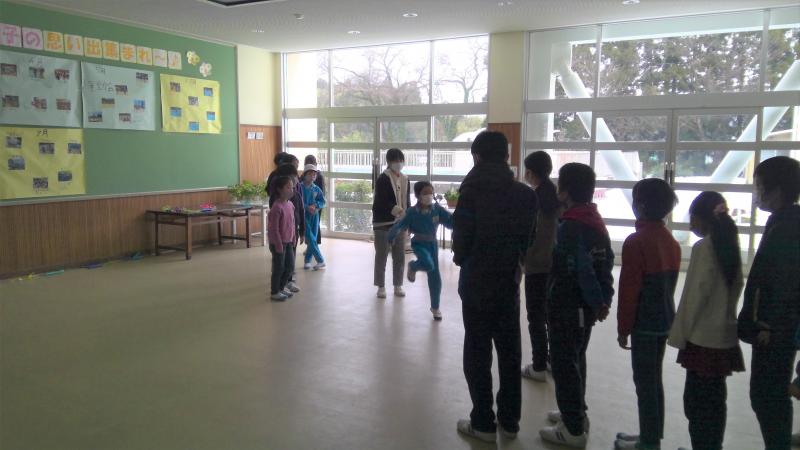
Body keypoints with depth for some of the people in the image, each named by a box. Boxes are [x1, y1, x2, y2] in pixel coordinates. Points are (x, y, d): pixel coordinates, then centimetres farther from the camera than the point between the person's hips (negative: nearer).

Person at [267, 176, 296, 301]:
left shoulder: (290, 205, 4)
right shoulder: (277, 207, -21)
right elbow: (274, 229, -20)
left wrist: (293, 239, 13)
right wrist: (278, 245, -18)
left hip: (288, 242, 8)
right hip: (278, 243, -8)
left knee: (290, 265, 15)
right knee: (279, 268, 3)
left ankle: (281, 287, 33)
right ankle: (274, 292, 18)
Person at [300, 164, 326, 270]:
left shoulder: (316, 189, 5)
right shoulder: (300, 187, -7)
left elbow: (323, 202, 5)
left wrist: (315, 205, -14)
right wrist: (307, 207, -21)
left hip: (314, 215, 4)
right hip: (304, 215, -4)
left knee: (313, 238, 6)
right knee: (310, 238, -8)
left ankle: (307, 260, 20)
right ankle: (320, 261, -2)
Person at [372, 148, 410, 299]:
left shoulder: (405, 179, 10)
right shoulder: (382, 179, -10)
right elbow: (380, 202, -19)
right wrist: (393, 209, -35)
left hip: (400, 223, 6)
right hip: (383, 223, -5)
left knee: (400, 256, 10)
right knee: (381, 256, 4)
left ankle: (398, 285, 22)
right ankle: (381, 286, 14)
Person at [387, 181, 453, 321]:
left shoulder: (437, 209, -8)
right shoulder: (412, 212, -14)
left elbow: (451, 220, -10)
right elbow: (400, 225, -16)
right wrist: (391, 236, -29)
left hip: (432, 243, 3)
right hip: (419, 243, -3)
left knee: (435, 276, 6)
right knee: (428, 264, -32)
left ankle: (435, 307, 23)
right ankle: (413, 267, 8)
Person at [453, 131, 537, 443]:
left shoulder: (472, 192, -14)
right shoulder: (526, 195, -1)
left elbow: (461, 239, -13)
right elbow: (528, 241, 1)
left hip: (476, 283, -4)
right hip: (509, 282, 4)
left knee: (478, 353, 7)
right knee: (510, 353, 15)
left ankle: (483, 423, 15)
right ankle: (509, 420, 26)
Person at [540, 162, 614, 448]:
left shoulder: (569, 227, -21)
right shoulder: (596, 222, 7)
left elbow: (583, 270, -26)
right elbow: (607, 262, 6)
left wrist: (597, 302, -15)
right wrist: (603, 299, 4)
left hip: (567, 308, -9)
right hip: (586, 307, 9)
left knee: (564, 364, 2)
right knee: (575, 360, 22)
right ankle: (576, 413, 36)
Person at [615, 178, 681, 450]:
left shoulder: (636, 242, -16)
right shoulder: (671, 241, 8)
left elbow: (629, 290, -17)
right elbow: (669, 284, 13)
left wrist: (623, 328, -9)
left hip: (645, 323, -8)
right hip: (665, 320, 8)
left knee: (644, 382, 1)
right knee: (654, 379, 17)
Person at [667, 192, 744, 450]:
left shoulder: (703, 247, -16)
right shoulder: (730, 245, 6)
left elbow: (694, 295, -17)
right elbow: (736, 287, 11)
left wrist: (680, 334, -9)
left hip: (702, 339, -8)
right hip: (725, 337, 8)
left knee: (697, 401, 2)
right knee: (715, 399, 17)